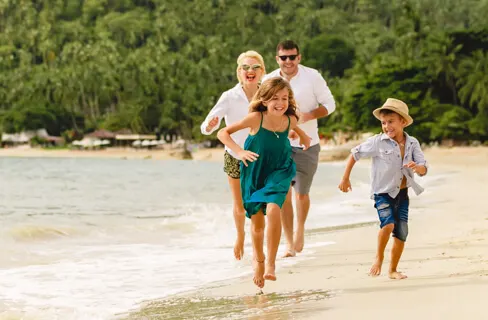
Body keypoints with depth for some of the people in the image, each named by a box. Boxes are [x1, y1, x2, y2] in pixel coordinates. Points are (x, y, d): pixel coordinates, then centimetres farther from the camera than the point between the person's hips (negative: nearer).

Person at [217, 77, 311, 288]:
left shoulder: (289, 120, -12)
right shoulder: (256, 118, -23)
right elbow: (223, 133, -19)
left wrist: (303, 136, 5)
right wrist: (240, 152, -29)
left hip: (279, 172, 1)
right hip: (254, 173, -1)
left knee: (273, 210, -24)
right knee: (257, 220, 9)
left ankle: (270, 264, -15)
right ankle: (258, 259, 38)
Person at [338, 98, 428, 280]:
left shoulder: (412, 143, -1)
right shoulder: (378, 142, -9)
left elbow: (423, 170, -5)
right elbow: (355, 154, 2)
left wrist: (417, 167, -30)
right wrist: (345, 178, 3)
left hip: (402, 194, 4)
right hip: (383, 192, -4)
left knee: (401, 233, 2)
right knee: (388, 223, -26)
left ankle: (393, 270, 20)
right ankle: (379, 257, -1)